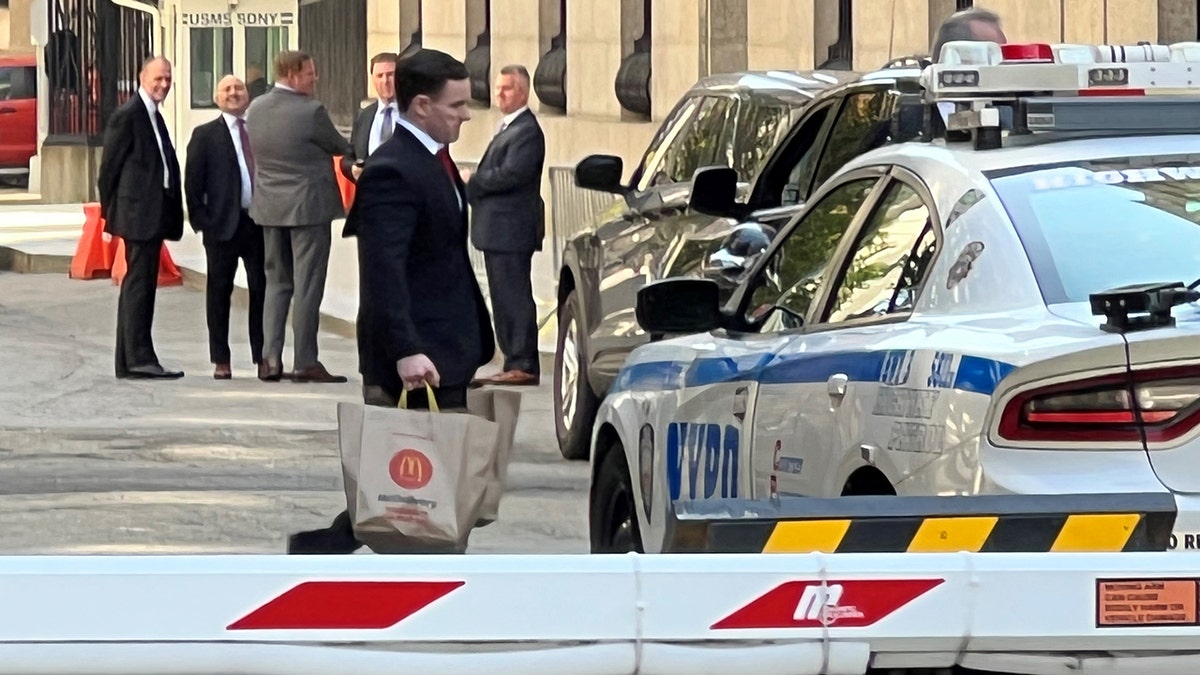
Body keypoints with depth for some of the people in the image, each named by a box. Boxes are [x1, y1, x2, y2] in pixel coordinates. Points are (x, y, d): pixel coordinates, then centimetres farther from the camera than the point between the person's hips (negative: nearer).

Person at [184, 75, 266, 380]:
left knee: (262, 290, 3)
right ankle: (221, 361, 10)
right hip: (224, 225, -2)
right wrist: (200, 219, -8)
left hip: (261, 221, 2)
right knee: (219, 292, 4)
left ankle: (263, 358, 8)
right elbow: (193, 180, 0)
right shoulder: (205, 135, 4)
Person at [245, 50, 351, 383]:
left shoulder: (255, 109, 3)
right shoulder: (310, 111, -17)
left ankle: (270, 359, 9)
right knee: (307, 286, -1)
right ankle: (305, 362, -1)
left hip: (269, 208, 6)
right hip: (308, 206, -6)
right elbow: (339, 147, -5)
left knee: (276, 282, 14)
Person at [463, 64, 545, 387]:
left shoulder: (527, 131, -13)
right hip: (499, 230, 11)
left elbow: (511, 174, -23)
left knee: (515, 297, -9)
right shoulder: (508, 128, 20)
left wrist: (472, 181, -12)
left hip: (512, 230, -11)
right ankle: (515, 363, 16)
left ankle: (523, 365, -8)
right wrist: (474, 184, 4)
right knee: (505, 298, 12)